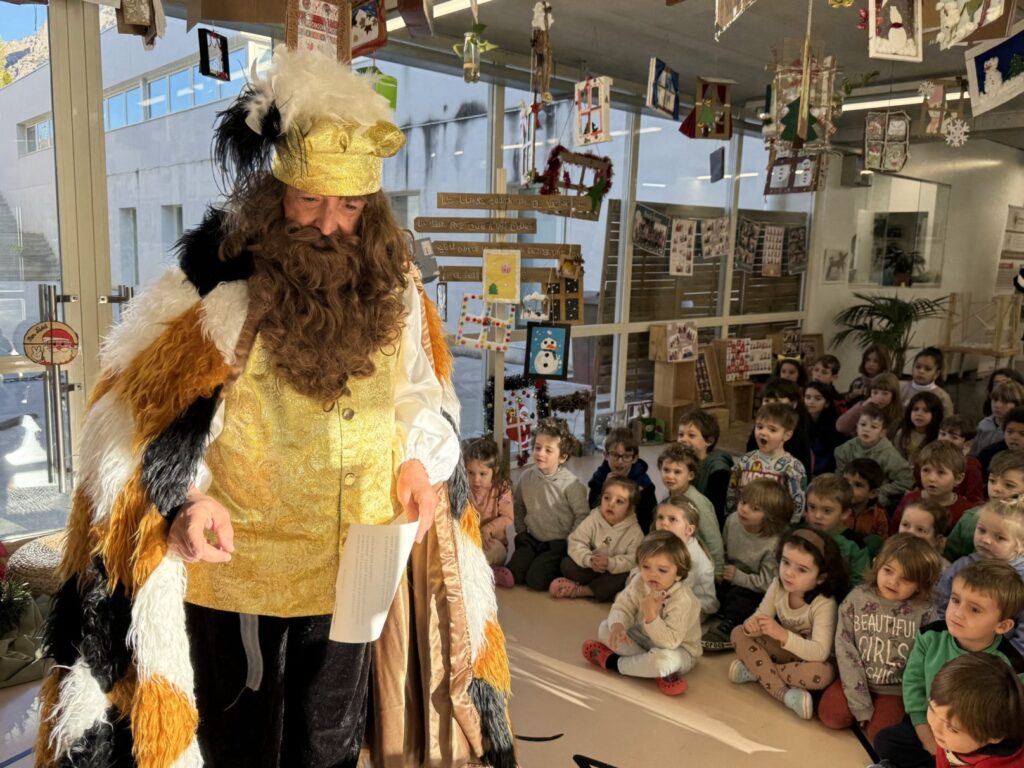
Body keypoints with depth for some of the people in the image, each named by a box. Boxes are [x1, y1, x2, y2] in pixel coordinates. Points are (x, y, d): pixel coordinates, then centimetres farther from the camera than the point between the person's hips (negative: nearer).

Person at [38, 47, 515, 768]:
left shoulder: (393, 286, -4)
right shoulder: (218, 284, -15)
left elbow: (420, 391, 9)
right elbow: (143, 409, -9)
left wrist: (419, 460, -7)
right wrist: (187, 495, -23)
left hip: (357, 570, 3)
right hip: (237, 570, -3)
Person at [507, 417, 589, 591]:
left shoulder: (570, 483, -17)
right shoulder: (526, 477, -3)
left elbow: (582, 515, -12)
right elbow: (518, 506, 13)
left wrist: (570, 542, -11)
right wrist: (521, 532, 8)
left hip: (558, 543, -4)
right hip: (531, 539, 4)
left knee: (536, 579, -17)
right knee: (513, 572, -15)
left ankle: (560, 576, 9)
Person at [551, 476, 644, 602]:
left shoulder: (635, 531, -15)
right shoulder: (593, 520, -10)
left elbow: (634, 560, -22)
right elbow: (575, 543, -16)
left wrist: (611, 563, -38)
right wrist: (589, 560, -35)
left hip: (615, 572, -1)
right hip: (591, 569, 1)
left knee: (627, 578, -33)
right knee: (567, 564, -20)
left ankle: (578, 590, -21)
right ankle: (609, 591, -20)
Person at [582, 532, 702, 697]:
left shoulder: (682, 600, -33)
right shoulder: (639, 582, -16)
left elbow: (670, 642, -37)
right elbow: (622, 607, -15)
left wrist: (651, 615, -47)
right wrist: (617, 625, -37)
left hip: (679, 650, -6)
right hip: (645, 639, 6)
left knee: (665, 659, -41)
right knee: (605, 628, -9)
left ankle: (612, 662, -15)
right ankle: (657, 671, -17)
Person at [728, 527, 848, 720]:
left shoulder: (824, 604, -31)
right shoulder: (778, 586, -15)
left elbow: (820, 652, -38)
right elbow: (760, 616, -13)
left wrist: (782, 635, -50)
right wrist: (752, 625, -39)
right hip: (784, 650, 5)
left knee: (823, 674, -38)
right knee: (739, 634, -13)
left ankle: (757, 671, -19)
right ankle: (783, 693, -23)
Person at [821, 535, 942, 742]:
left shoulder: (925, 613, -14)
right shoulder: (857, 599, -11)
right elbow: (845, 651, -12)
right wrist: (861, 707, -15)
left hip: (895, 689, -1)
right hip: (858, 681, 2)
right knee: (831, 714, -17)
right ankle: (862, 715, 12)